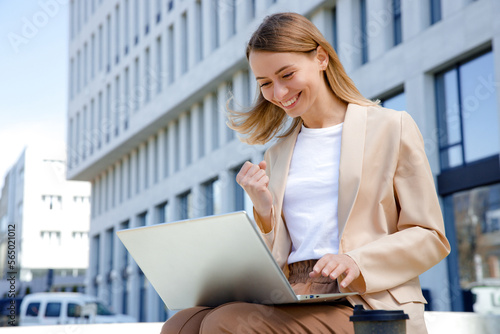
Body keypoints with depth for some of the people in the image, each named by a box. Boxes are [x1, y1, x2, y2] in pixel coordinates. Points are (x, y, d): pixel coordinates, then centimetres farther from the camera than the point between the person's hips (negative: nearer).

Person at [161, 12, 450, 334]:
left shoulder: (393, 127, 7)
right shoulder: (278, 154, 21)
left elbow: (430, 237, 2)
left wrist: (356, 261, -15)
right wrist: (264, 210, 0)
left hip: (365, 306, -4)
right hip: (292, 301, 5)